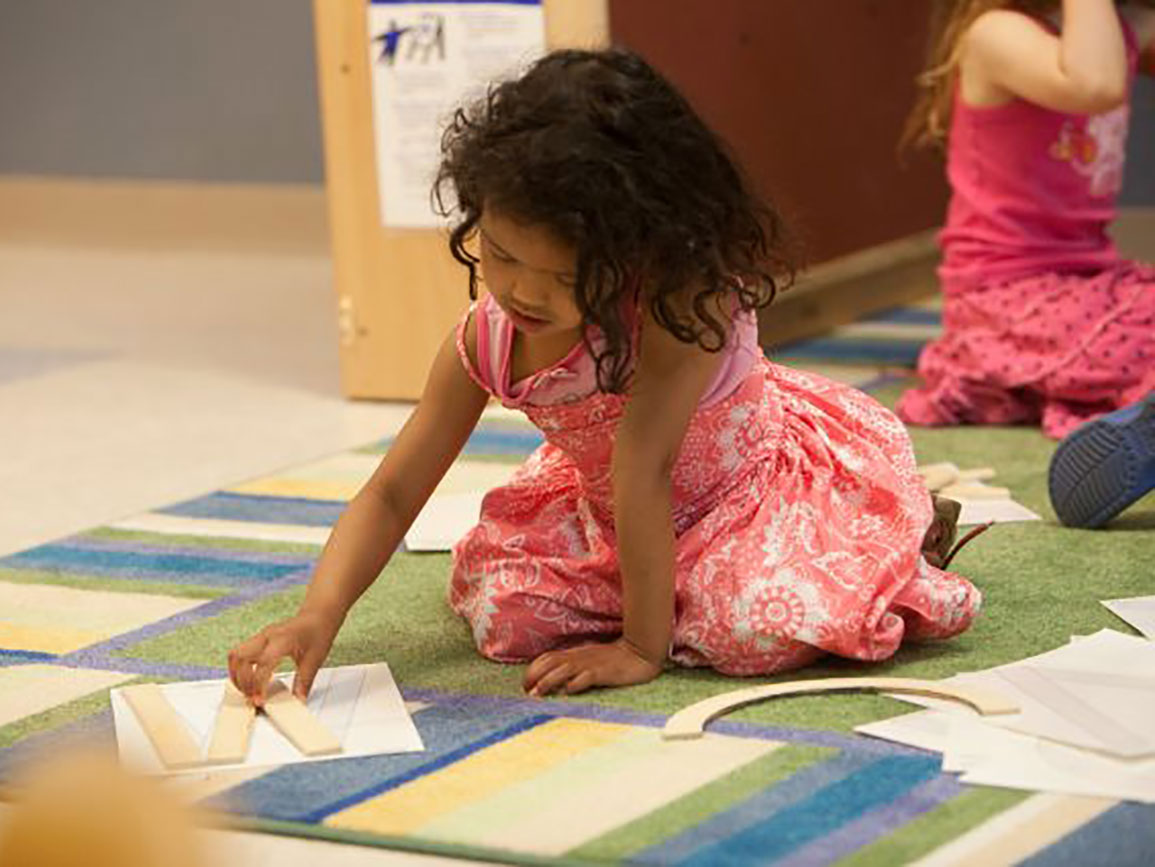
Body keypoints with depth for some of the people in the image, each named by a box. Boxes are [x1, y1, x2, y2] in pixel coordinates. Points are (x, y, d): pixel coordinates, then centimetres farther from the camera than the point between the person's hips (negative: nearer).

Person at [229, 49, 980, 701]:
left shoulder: (680, 298, -35)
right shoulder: (485, 341, -18)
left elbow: (641, 471, -36)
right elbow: (391, 495, -14)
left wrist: (643, 647, -34)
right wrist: (318, 617, -30)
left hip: (762, 483, -5)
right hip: (610, 516, 6)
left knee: (759, 629, -31)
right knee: (504, 610, -13)